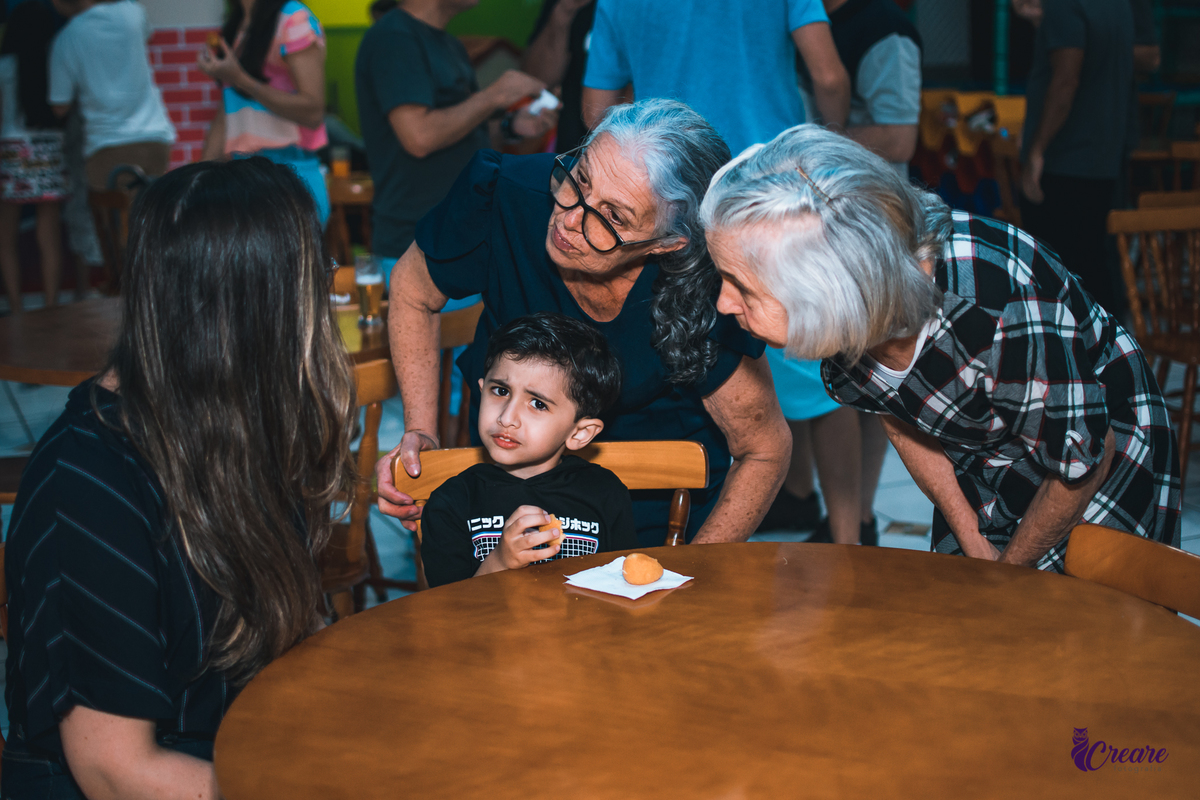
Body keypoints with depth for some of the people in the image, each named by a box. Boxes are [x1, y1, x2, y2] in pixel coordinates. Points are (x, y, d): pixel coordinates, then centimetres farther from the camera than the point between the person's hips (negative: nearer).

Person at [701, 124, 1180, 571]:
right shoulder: (841, 319, -23)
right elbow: (899, 421, -1)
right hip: (977, 468, 5)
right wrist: (973, 543, 1)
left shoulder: (1004, 316, -41)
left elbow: (1086, 461, -23)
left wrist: (1009, 572, -8)